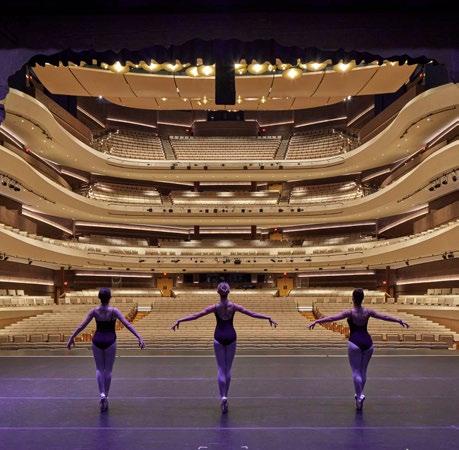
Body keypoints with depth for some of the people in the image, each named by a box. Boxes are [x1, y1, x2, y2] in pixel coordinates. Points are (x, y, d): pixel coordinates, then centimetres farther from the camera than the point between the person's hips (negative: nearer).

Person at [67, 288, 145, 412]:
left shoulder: (94, 311, -5)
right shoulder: (114, 311, -12)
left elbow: (81, 326, -1)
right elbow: (127, 324, -18)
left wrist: (72, 338, 9)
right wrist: (139, 337, -20)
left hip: (97, 341, 2)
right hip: (110, 341, -2)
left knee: (99, 369, 13)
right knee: (108, 370, 11)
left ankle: (102, 394, -7)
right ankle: (105, 397, 14)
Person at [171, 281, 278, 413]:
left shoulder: (215, 307, -9)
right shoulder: (234, 306, -5)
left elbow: (195, 316, -11)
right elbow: (252, 314, -3)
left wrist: (179, 320, -6)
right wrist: (269, 318, 5)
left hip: (219, 337, -1)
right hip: (231, 337, 1)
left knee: (221, 369, 4)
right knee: (228, 368, 12)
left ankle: (223, 396, -13)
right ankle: (225, 396, 17)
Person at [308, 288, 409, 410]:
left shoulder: (349, 312, -9)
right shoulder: (368, 312, 2)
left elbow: (332, 318, -17)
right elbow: (385, 317, 10)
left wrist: (316, 321, -20)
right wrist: (400, 321, 22)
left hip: (355, 343, -4)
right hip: (367, 342, 4)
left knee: (356, 371, 2)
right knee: (363, 371, 15)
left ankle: (359, 396, -10)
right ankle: (359, 394, 24)